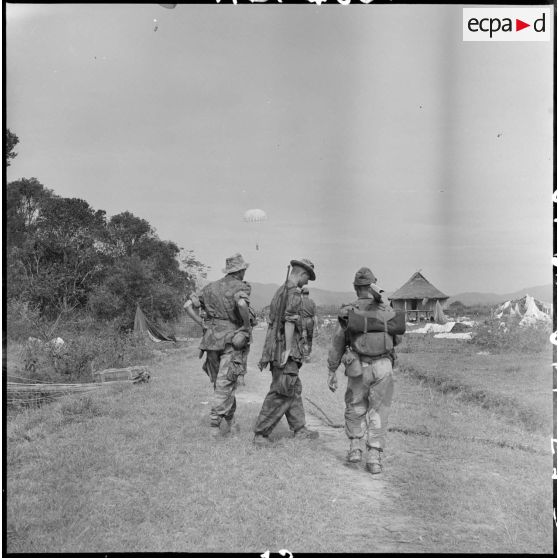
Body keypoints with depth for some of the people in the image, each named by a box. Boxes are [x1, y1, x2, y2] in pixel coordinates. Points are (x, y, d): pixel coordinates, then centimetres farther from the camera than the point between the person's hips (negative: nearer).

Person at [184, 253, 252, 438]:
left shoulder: (210, 287, 12)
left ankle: (230, 418, 29)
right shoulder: (241, 287, -6)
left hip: (212, 339, 6)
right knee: (225, 384, -2)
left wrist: (203, 325, 8)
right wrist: (247, 325, -15)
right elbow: (241, 304, -29)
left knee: (219, 381, 17)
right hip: (232, 340, -5)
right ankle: (214, 424, -6)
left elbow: (188, 306, 6)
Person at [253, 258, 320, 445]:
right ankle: (260, 433, -1)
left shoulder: (280, 291, 17)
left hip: (275, 348, 10)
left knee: (294, 390, 16)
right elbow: (290, 321, -22)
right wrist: (288, 349, -22)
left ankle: (299, 429, 23)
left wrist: (267, 354, 23)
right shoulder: (294, 293, -13)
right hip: (285, 350, -10)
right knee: (281, 394, -5)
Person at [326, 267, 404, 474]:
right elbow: (397, 339, 14)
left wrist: (331, 372, 5)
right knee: (378, 413, 8)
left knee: (355, 409, 20)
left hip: (359, 369, -1)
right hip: (384, 368, 1)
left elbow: (336, 344, -3)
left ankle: (355, 448, 18)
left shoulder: (348, 312, -7)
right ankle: (374, 459, 3)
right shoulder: (387, 310, -1)